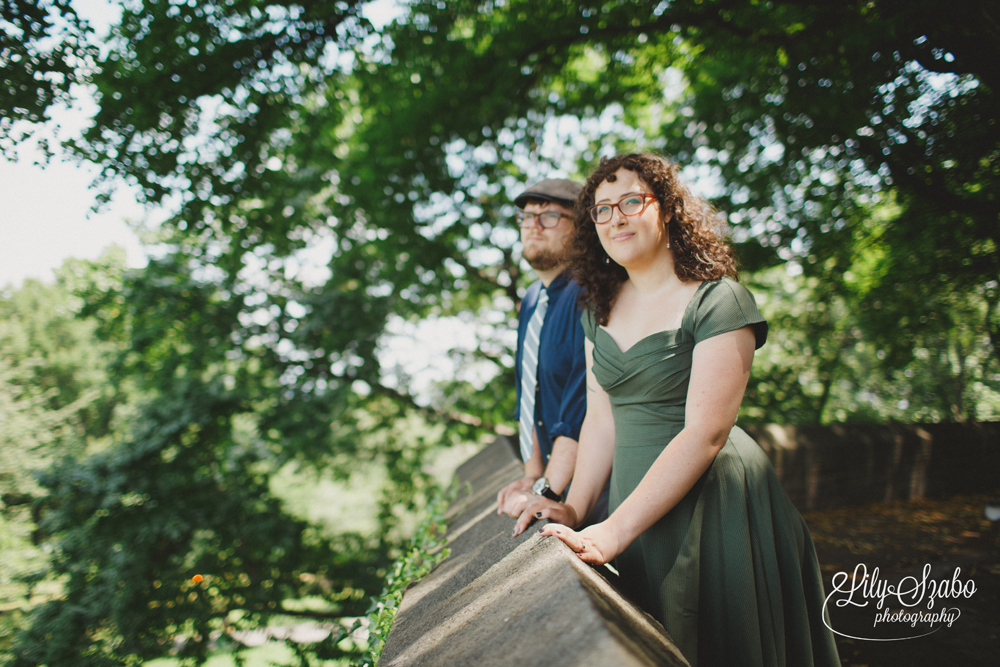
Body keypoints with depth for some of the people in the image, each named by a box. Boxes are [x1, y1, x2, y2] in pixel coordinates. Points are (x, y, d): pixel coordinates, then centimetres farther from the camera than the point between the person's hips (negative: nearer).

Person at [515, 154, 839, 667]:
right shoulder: (599, 311, 8)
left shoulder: (719, 301, -13)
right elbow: (601, 418, 8)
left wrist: (611, 533, -26)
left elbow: (706, 433, -21)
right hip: (635, 500, 6)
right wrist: (574, 508, -5)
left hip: (712, 503, -6)